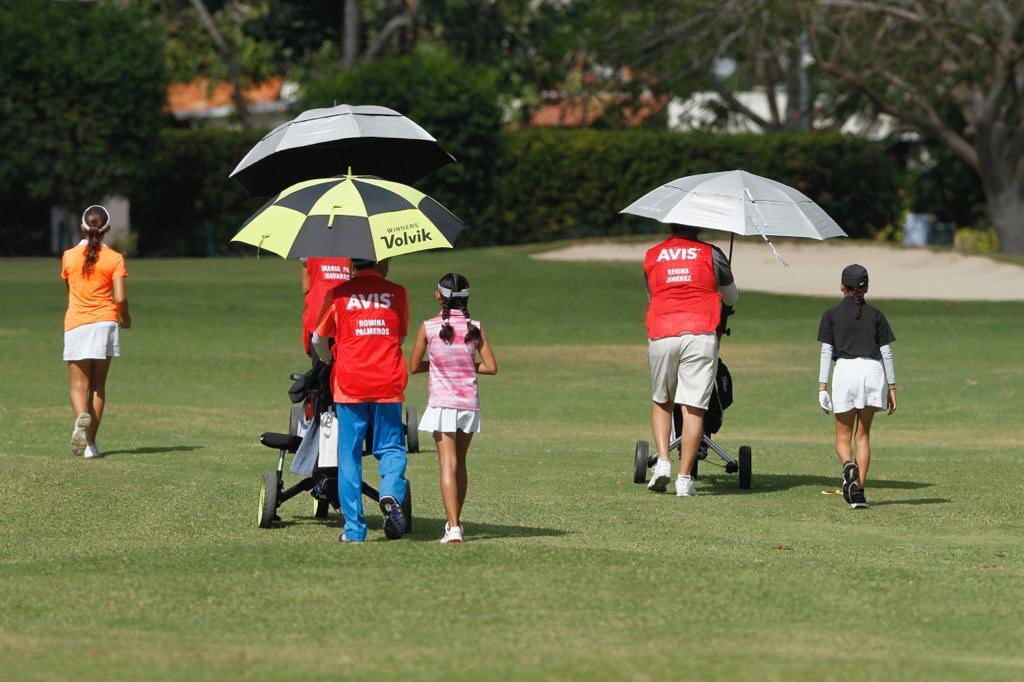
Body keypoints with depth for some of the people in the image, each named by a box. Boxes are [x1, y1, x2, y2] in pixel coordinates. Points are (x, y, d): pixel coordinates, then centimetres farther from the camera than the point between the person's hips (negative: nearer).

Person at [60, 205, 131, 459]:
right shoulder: (114, 259, -4)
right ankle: (90, 442, 5)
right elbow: (120, 298, -9)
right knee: (98, 385, 9)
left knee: (78, 384, 2)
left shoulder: (69, 257, 1)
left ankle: (81, 416, -31)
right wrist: (124, 315, 12)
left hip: (76, 325, 0)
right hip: (104, 323, 0)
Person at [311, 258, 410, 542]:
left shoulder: (338, 294, 3)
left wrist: (331, 362, 33)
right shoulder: (397, 293, 4)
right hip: (388, 383, 0)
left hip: (349, 384, 0)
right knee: (391, 447, 12)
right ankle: (391, 493, -18)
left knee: (349, 455, 6)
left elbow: (318, 340, 12)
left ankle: (354, 528, 2)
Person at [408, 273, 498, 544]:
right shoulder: (475, 328, 0)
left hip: (442, 403, -3)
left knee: (448, 465, -8)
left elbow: (414, 367, 1)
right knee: (460, 463, 18)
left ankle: (454, 527, -21)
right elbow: (491, 367, -1)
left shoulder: (429, 328, -6)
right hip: (469, 402, 3)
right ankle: (455, 521, 28)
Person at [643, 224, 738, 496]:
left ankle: (662, 461, 3)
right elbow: (732, 298, 22)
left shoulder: (651, 256, 15)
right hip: (700, 335, -2)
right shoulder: (710, 254, 10)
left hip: (660, 336, 2)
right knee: (693, 407, -1)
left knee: (661, 402, 20)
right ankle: (684, 478, -5)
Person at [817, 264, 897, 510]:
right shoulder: (876, 315, 10)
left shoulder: (831, 315, 6)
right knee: (863, 435, 9)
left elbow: (826, 352, 1)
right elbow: (886, 353, 9)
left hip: (845, 370, -2)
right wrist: (892, 388, 14)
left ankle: (848, 465, -26)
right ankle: (859, 491, 1)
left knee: (843, 436, 7)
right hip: (873, 371, 2)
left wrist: (822, 387, 1)